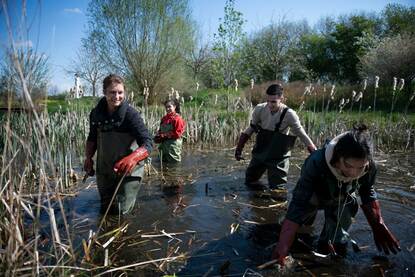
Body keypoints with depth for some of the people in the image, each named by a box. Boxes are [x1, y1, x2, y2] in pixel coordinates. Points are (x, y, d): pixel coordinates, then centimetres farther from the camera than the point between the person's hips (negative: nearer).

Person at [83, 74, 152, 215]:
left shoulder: (131, 114, -21)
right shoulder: (96, 113, -6)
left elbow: (147, 143, -28)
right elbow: (92, 138, 12)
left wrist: (132, 158, -46)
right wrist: (88, 157, -2)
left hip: (128, 170, -5)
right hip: (104, 170, 5)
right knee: (105, 209, 22)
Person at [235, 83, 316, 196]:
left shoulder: (289, 114, -21)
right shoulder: (260, 109, -12)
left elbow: (302, 136, -14)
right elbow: (250, 130, 2)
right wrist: (239, 149, 2)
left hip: (278, 157, -3)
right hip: (259, 153, 4)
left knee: (277, 190, -3)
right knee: (249, 182, 16)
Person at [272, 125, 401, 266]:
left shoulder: (369, 167, -32)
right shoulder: (316, 163, -45)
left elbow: (368, 193, -7)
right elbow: (298, 203, -43)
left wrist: (378, 226, -9)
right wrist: (283, 245, -50)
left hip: (341, 200, 3)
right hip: (313, 197, -2)